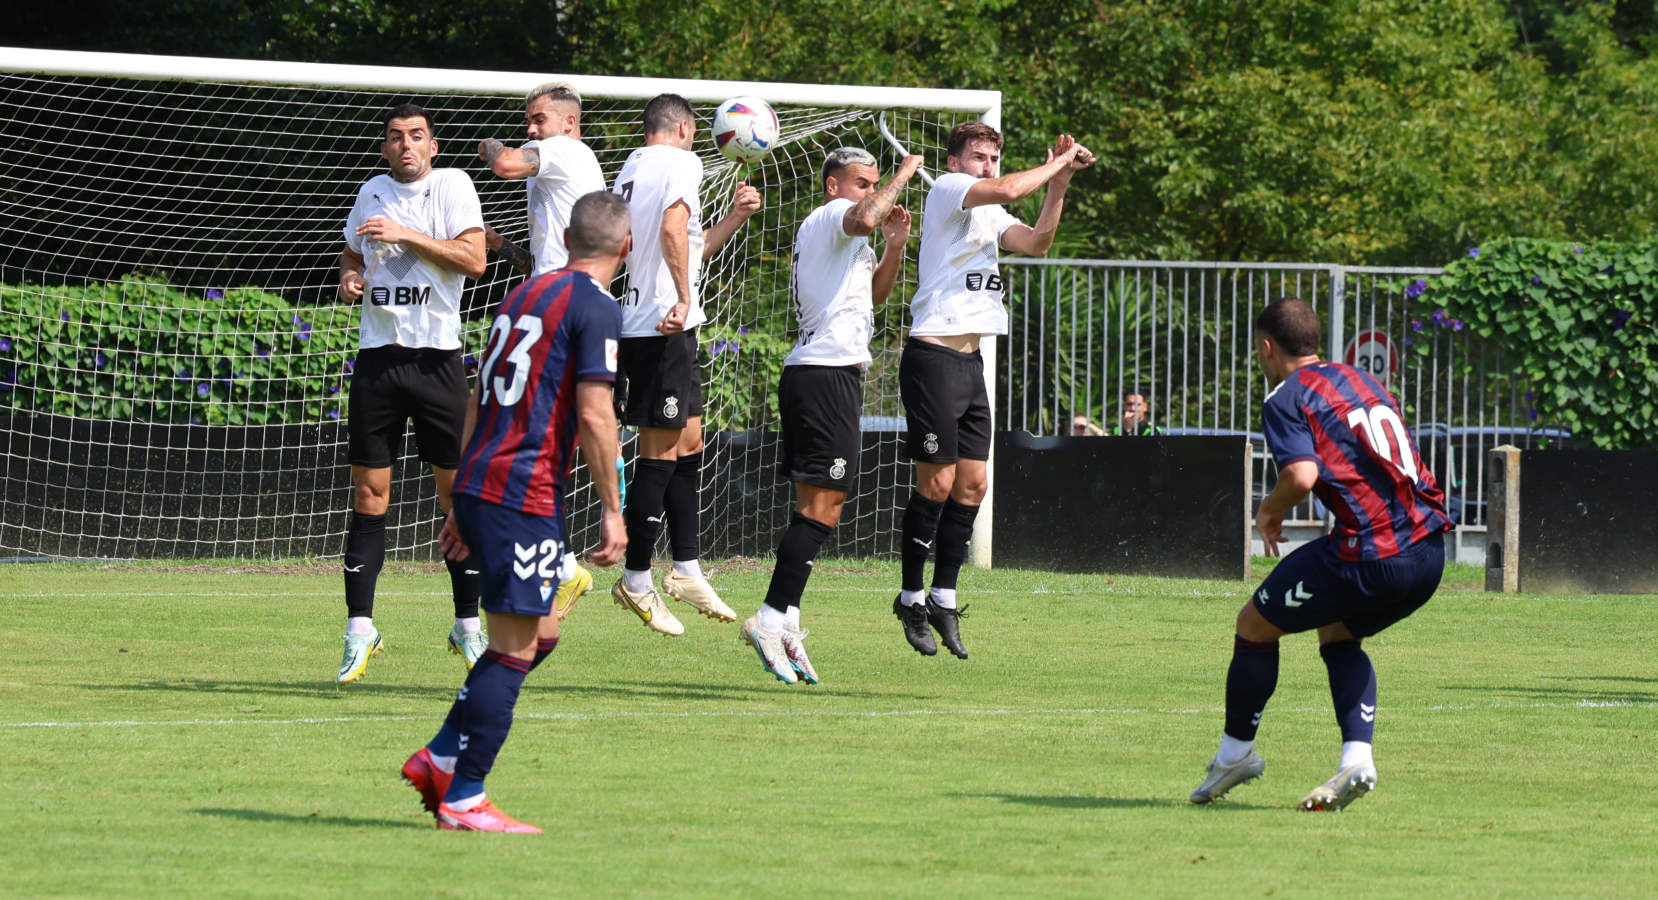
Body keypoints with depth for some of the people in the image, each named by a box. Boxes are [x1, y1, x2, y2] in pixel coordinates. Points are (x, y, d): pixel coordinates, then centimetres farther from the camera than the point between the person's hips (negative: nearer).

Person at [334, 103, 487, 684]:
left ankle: (468, 625, 12)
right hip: (377, 356, 3)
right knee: (368, 493, 0)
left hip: (436, 358, -3)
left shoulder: (451, 185, 0)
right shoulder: (372, 194, 12)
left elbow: (474, 259, -11)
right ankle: (360, 630, 2)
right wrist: (348, 277, 8)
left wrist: (407, 235, -17)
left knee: (457, 489, 0)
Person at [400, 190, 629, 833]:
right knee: (514, 648, -5)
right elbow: (595, 416, -15)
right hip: (524, 496, -9)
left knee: (541, 633, 17)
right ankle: (463, 800, -6)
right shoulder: (594, 308, -8)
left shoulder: (527, 293, 18)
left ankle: (439, 758, 14)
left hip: (480, 484, 9)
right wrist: (612, 510, -10)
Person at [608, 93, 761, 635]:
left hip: (639, 322, 10)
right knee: (662, 454, -6)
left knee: (689, 444, 16)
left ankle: (687, 571, 18)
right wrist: (684, 301, -25)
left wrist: (734, 218, 28)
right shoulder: (680, 163, -7)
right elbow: (673, 230, -25)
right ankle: (637, 581, -3)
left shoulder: (630, 172, 20)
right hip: (665, 328, -10)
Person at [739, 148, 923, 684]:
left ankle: (783, 624, 7)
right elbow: (863, 219, -29)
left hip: (807, 374, 11)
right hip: (828, 373, -11)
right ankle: (773, 617, -19)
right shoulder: (833, 215, -4)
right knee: (822, 507, -14)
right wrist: (902, 176, -15)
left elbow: (874, 293, 31)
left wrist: (895, 245, 15)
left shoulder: (828, 230, 26)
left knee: (815, 507, 9)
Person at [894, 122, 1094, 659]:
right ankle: (912, 599, 5)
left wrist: (1058, 187, -5)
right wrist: (1057, 164, -11)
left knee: (972, 483, 6)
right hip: (933, 356, -8)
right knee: (937, 483, -6)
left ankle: (944, 598, 13)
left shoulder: (990, 215, 19)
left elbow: (1036, 243, 4)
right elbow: (1005, 190, -23)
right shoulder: (947, 190, -6)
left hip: (970, 360, 8)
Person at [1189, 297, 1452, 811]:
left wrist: (1269, 513, 3)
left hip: (1370, 552, -7)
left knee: (1255, 624, 13)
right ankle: (1357, 758, 11)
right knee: (1337, 634, 28)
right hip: (1429, 552, 7)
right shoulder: (1361, 382, 22)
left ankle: (1236, 752, 25)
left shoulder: (1286, 400, -1)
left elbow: (1301, 477, -17)